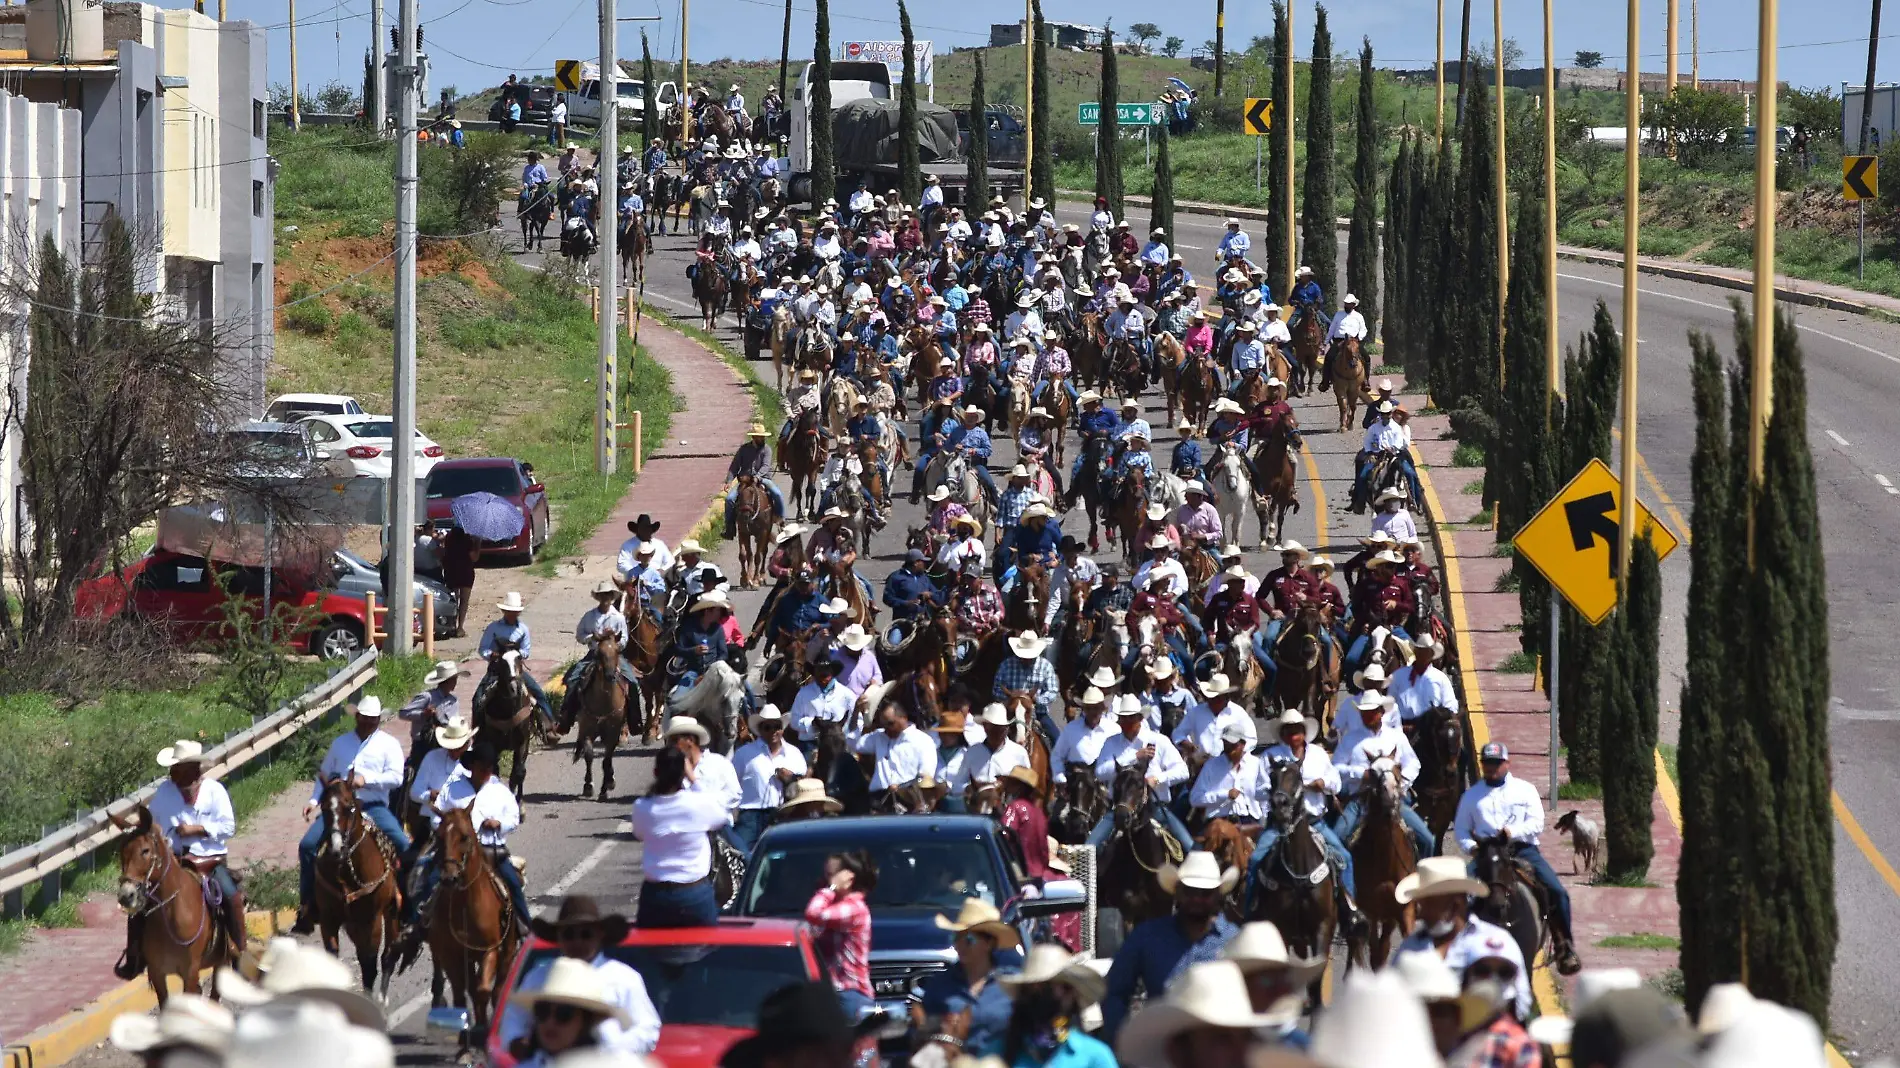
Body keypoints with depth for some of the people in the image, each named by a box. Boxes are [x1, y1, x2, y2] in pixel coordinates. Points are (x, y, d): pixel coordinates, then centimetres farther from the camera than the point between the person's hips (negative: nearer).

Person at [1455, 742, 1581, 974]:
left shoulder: (1525, 790, 14)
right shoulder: (1472, 796, 17)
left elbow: (1537, 823, 4)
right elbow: (1460, 828, 15)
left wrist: (1513, 832, -15)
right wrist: (1470, 846, -7)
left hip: (1523, 849, 0)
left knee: (1557, 892, -17)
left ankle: (1565, 948, -6)